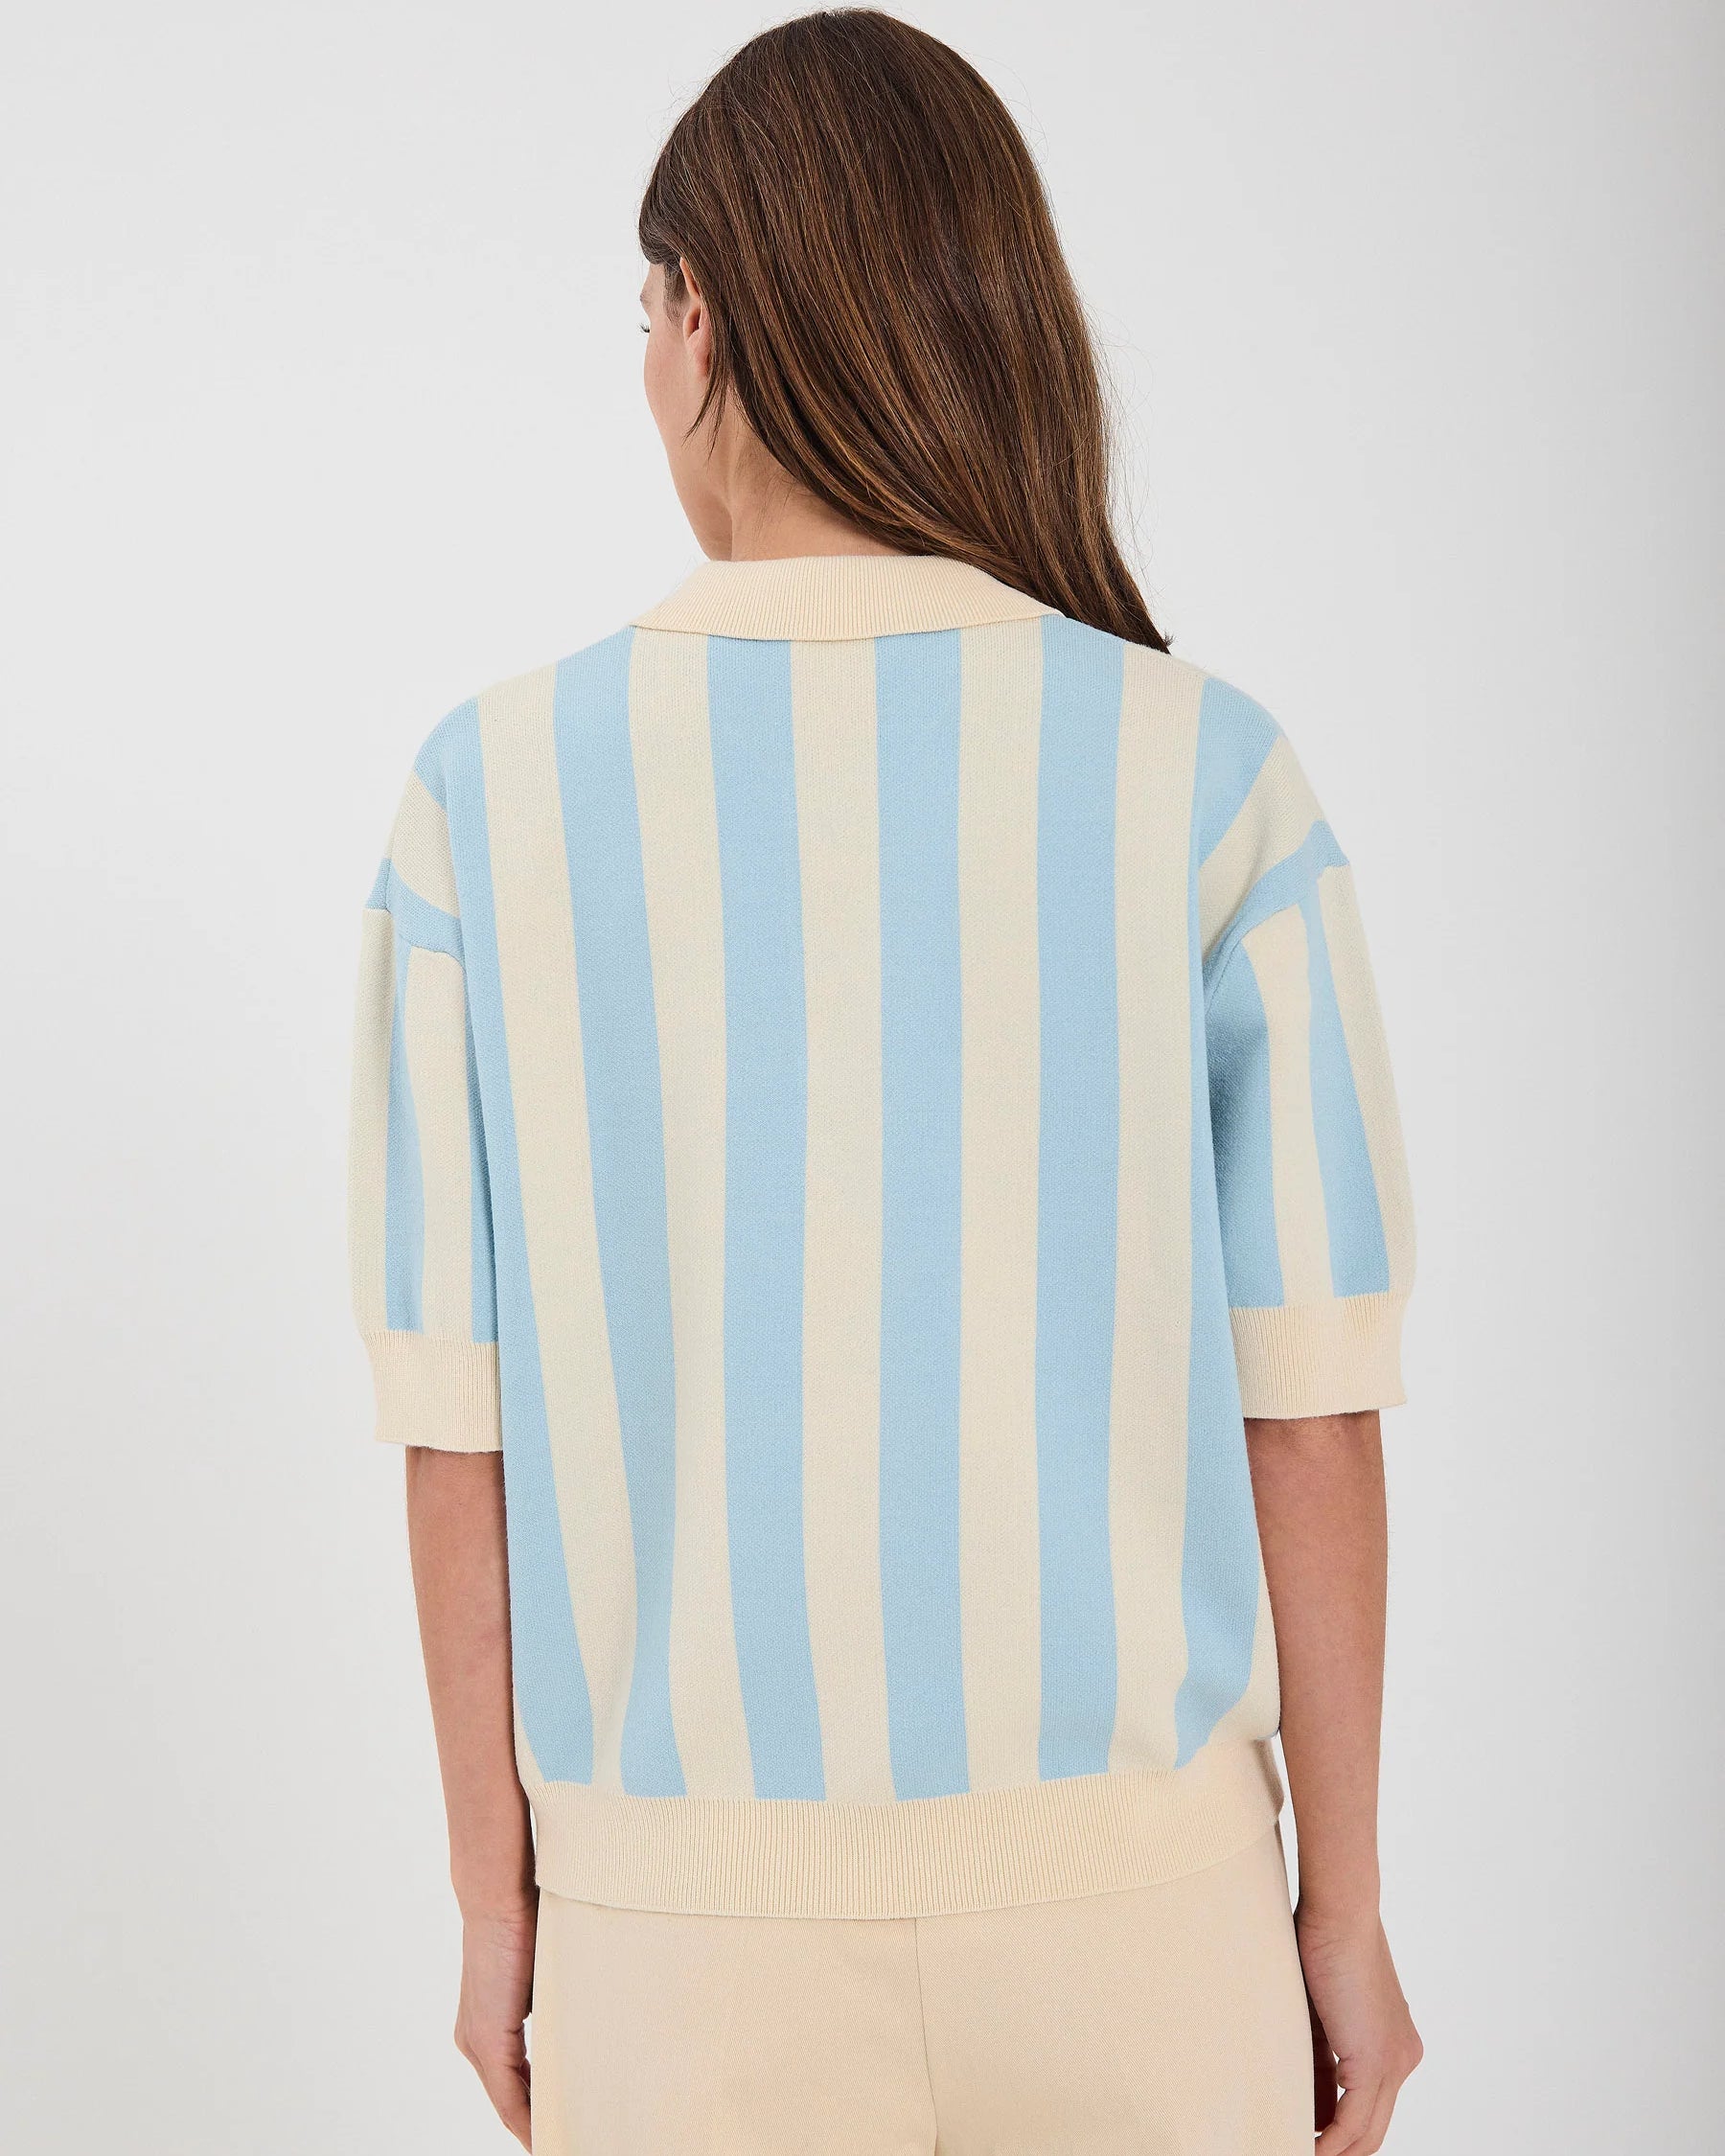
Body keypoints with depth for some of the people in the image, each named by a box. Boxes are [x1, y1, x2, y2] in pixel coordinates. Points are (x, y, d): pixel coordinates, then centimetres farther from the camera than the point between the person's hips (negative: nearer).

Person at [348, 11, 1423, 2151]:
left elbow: (461, 1437, -5)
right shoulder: (1210, 784, -11)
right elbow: (1312, 1418, -8)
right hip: (1114, 1898, 0)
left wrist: (496, 1907, 8)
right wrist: (1346, 1905, 5)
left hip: (699, 1923, 1)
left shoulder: (490, 798, -10)